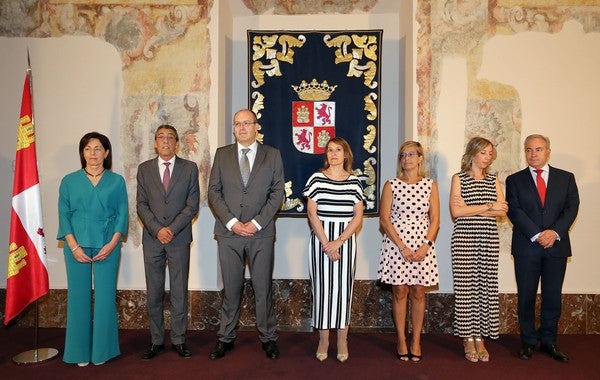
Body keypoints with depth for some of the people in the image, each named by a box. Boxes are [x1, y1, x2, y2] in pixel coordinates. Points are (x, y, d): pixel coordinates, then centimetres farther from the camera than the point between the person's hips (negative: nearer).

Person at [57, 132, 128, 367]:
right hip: (76, 246, 1)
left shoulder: (117, 181, 6)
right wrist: (74, 246, -8)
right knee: (78, 296, 4)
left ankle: (102, 350, 16)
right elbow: (64, 215, 3)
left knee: (105, 297, 1)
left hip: (107, 246, -1)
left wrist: (112, 244, -8)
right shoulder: (69, 181, 7)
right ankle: (80, 352, 19)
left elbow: (122, 214, 3)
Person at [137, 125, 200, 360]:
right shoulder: (144, 169, 8)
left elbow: (192, 205, -2)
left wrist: (172, 229, -11)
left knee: (179, 292, 5)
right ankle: (156, 340, 19)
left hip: (179, 238, -1)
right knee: (153, 293, 7)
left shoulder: (190, 168, 3)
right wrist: (157, 230, -10)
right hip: (152, 238, 2)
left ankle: (178, 340, 16)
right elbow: (142, 205, 4)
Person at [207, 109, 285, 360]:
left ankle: (268, 337, 22)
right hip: (229, 232, 1)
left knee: (263, 288, 6)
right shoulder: (222, 154, 9)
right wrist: (231, 222, -8)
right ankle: (226, 338, 24)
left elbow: (277, 192, 0)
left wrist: (257, 222, -10)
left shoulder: (272, 155, 6)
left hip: (261, 233, -1)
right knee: (231, 289, 9)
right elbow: (214, 191, 4)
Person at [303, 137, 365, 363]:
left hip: (346, 239, 1)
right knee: (322, 287, 4)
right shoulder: (316, 179, 1)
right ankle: (323, 339, 17)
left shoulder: (354, 182, 4)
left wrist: (338, 242, -10)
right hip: (320, 239, -1)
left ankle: (342, 340, 17)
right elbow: (312, 213, -3)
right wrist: (326, 243, -11)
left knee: (343, 288, 5)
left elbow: (358, 216, 1)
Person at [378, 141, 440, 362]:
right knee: (400, 291, 4)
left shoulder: (430, 185, 5)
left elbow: (435, 219, 4)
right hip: (395, 244, -1)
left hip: (423, 246, 2)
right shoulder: (391, 185, 0)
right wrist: (402, 247, -11)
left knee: (418, 292, 7)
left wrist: (426, 246, -9)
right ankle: (401, 341, 17)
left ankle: (416, 341, 20)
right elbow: (384, 219, -4)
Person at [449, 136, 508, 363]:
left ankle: (480, 338, 13)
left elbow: (502, 210, 1)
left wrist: (471, 209, -9)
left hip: (489, 239, 3)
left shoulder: (494, 180, 13)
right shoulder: (459, 178, 3)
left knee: (486, 286, 3)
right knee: (465, 287, -1)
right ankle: (468, 339, 10)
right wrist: (489, 206, -7)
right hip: (464, 238, -3)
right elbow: (456, 211, -9)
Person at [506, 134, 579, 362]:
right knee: (526, 296, 5)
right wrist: (537, 235, -15)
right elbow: (515, 212, -5)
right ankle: (528, 342, 18)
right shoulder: (515, 180, 4)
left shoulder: (566, 178, 9)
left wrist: (555, 232, -14)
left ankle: (548, 342, 21)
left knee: (553, 297, 8)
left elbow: (571, 208, 1)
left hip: (557, 245, 1)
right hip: (526, 247, -1)